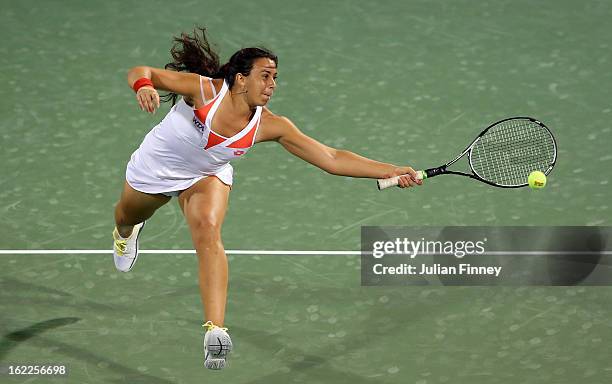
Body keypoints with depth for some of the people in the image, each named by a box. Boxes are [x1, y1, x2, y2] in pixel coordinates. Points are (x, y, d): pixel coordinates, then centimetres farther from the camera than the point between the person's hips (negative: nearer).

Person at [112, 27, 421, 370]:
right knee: (127, 219, 26)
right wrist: (143, 85, -59)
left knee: (208, 231, -29)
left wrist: (391, 171, -35)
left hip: (206, 177, 0)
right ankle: (126, 233, 68)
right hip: (154, 168, 0)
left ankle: (215, 329, -37)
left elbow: (331, 158, -26)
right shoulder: (204, 90, -34)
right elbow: (142, 72, -34)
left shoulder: (270, 125, -26)